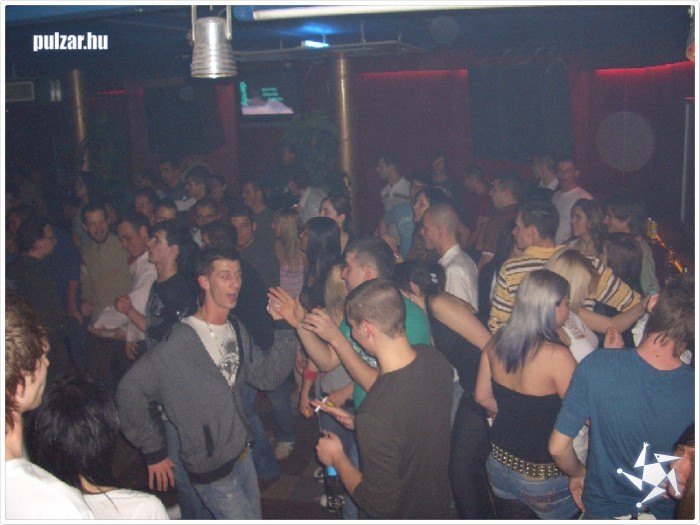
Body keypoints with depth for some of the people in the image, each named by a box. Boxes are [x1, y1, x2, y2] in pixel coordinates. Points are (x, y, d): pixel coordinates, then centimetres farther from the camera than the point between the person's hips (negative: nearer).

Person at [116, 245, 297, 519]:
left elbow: (268, 377, 0)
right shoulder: (182, 342, -22)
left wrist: (284, 327, -11)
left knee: (254, 516, 22)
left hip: (242, 454, 7)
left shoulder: (236, 329, 0)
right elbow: (130, 390, -21)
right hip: (211, 469, -7)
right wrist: (154, 451, -14)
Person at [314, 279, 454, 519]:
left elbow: (379, 502, -29)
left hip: (401, 515, -6)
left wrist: (337, 458, -16)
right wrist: (358, 424, 5)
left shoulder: (375, 416, -40)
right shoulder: (433, 358, -18)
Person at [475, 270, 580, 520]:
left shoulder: (497, 340, -6)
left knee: (509, 517, 23)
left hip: (500, 461, 6)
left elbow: (482, 397, 4)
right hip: (542, 475, -6)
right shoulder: (556, 355, -26)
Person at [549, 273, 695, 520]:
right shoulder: (690, 389, -27)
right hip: (664, 513, 1)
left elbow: (558, 447, -19)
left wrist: (577, 473, 1)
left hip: (602, 508, -1)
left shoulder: (597, 365, -29)